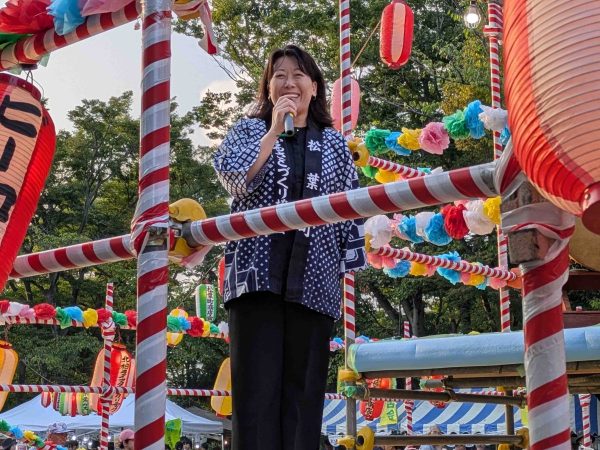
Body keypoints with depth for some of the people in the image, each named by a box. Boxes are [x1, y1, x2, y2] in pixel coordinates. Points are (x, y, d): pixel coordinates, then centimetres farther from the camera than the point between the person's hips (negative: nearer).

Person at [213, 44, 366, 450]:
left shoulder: (334, 144, 17)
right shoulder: (249, 131, 13)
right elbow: (235, 178, -7)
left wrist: (350, 265, 5)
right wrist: (274, 130, -6)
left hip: (313, 283, 2)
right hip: (258, 276, -1)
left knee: (304, 389, 2)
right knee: (257, 388, -5)